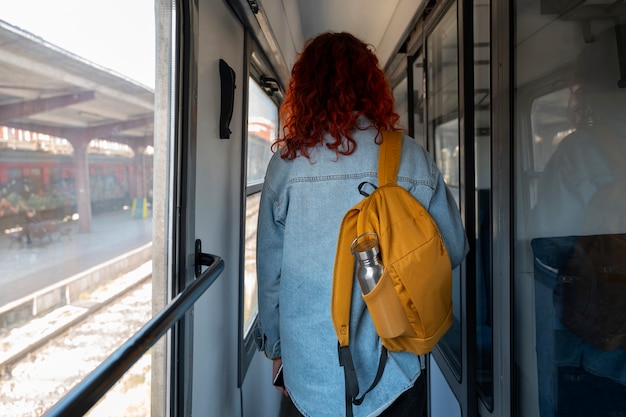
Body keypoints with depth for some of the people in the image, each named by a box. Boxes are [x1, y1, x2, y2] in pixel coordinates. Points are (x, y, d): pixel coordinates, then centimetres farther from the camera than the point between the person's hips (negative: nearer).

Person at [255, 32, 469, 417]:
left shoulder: (285, 163, -8)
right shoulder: (410, 157, -10)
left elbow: (269, 269, -3)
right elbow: (455, 249, -2)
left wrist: (275, 348, 11)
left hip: (309, 373, 2)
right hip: (390, 371, -1)